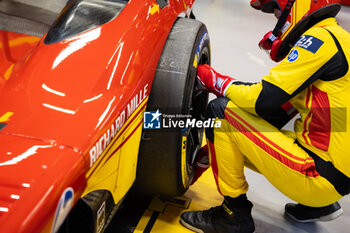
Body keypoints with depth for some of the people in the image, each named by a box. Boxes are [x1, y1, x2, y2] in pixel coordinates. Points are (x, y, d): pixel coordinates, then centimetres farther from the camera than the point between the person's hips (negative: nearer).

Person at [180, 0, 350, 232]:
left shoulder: (320, 39, -14)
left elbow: (263, 99, -20)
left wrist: (213, 79, -3)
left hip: (324, 175, -10)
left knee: (221, 110, -12)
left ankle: (234, 214, 0)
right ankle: (319, 203, 17)